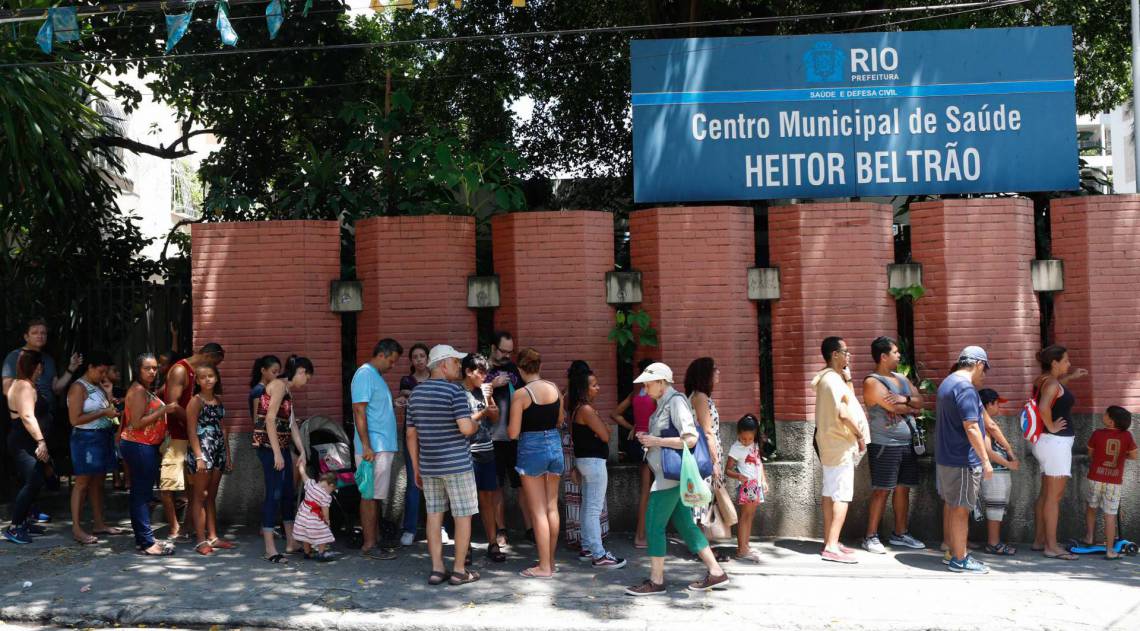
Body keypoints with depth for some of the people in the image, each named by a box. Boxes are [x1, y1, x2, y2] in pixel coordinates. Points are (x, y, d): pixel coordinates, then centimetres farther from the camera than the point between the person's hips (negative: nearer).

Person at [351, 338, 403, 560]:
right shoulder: (364, 375, -12)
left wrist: (396, 402, 12)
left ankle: (376, 538, 17)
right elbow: (359, 411, -18)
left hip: (384, 446, 10)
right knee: (370, 495, -6)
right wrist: (366, 446, -22)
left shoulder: (377, 376, 18)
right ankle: (369, 545, -3)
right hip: (373, 447, -10)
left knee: (377, 495, 12)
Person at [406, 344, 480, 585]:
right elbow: (465, 428, -22)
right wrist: (475, 424, 1)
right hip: (456, 464, -6)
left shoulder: (416, 393, 9)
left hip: (429, 465, 6)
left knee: (434, 514, 10)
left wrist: (416, 467, 16)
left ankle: (436, 569, 11)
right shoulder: (454, 390, -12)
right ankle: (459, 570, 8)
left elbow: (411, 434, 10)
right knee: (463, 515, 4)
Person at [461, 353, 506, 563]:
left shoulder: (483, 391, 10)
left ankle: (493, 543, 14)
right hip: (468, 453, -6)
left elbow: (495, 419, 13)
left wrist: (489, 398, -2)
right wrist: (483, 412, -10)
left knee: (487, 498, 10)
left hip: (486, 451, 6)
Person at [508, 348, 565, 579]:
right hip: (555, 445, 5)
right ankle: (550, 560, 23)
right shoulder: (554, 388, 2)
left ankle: (544, 566, 5)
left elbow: (513, 433, -12)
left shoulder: (520, 394, -14)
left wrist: (509, 426, 8)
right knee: (552, 507, 13)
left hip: (532, 448, -5)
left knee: (538, 511, 1)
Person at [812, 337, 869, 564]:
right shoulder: (833, 379, -19)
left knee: (830, 493, 13)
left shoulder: (827, 378, 14)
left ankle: (829, 542, 19)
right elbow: (844, 413, -26)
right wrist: (860, 436, -14)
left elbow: (848, 401, 20)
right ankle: (832, 547, -10)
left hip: (831, 444, 10)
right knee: (841, 496, -9)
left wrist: (848, 378, 13)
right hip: (841, 445, -10)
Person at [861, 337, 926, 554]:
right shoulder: (872, 382, -11)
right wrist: (912, 406, -1)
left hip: (907, 444, 8)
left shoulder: (901, 378, 16)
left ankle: (900, 534, 20)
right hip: (885, 445, -8)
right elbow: (895, 407, -21)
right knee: (881, 491, -6)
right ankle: (871, 537, 0)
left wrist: (905, 399, -14)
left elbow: (920, 401, 7)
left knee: (903, 489, 11)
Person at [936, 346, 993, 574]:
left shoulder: (947, 383, 14)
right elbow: (971, 428, -22)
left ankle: (953, 553, 24)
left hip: (946, 457, 10)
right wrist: (986, 461, -19)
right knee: (961, 509, -3)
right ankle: (960, 560, 3)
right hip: (963, 461, -10)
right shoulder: (965, 388, -18)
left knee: (951, 506, 16)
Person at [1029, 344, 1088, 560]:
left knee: (1045, 494, 14)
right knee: (1054, 496, -6)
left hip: (1048, 442, 10)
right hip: (1055, 441, -10)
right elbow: (1043, 407, -35)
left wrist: (1070, 377, 34)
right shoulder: (1052, 383, -17)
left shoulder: (1042, 380, 11)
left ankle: (1039, 540, 21)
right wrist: (1051, 427, -20)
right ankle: (1051, 546, -4)